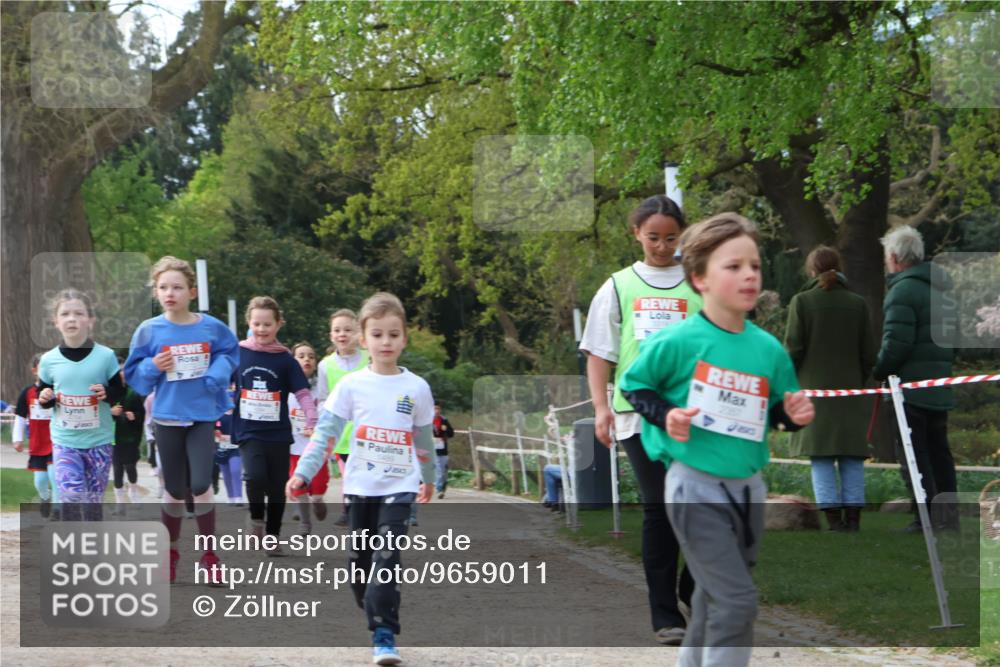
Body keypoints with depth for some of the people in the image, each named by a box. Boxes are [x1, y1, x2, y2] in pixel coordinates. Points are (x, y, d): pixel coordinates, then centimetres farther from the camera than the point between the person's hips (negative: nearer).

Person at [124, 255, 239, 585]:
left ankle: (209, 555, 4)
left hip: (203, 416, 0)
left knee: (200, 486, -12)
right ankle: (170, 552, 28)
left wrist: (217, 374, -8)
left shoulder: (211, 328, -5)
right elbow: (134, 376, 1)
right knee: (175, 491, 8)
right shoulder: (149, 331, -6)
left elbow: (230, 353, 11)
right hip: (167, 418, 1)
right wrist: (153, 367, -19)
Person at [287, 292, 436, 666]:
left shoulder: (417, 388, 1)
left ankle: (384, 636, -16)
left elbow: (425, 439, 14)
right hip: (360, 485, 2)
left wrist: (428, 480, 23)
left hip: (400, 486, -2)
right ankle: (374, 618, 29)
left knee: (386, 558, -15)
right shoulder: (351, 386, -2)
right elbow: (324, 434, -5)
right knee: (359, 561, 8)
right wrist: (302, 473, -15)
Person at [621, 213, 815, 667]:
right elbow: (633, 384, 0)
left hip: (748, 488, 6)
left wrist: (793, 414, -7)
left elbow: (778, 409, 15)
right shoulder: (677, 342, -13)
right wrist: (665, 415, -17)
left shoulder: (769, 348, 2)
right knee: (736, 602, -14)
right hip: (695, 487, -6)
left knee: (714, 600, 19)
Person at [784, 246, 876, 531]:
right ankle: (853, 518, 1)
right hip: (849, 389, 2)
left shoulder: (802, 301, -5)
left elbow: (793, 348, -7)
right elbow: (868, 352, 5)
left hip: (814, 389, -2)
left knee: (820, 457, 0)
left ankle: (833, 518, -8)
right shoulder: (857, 303, 3)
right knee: (852, 458, 7)